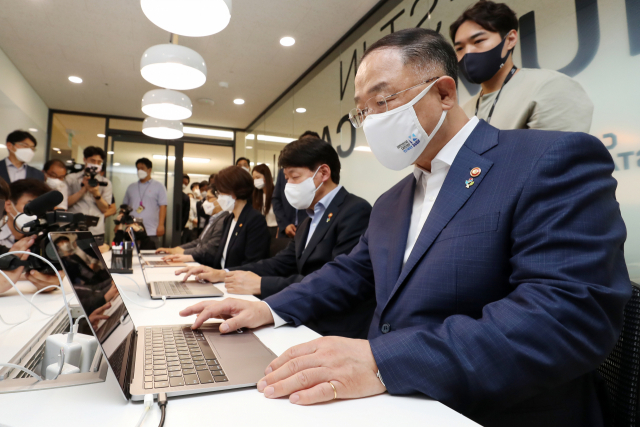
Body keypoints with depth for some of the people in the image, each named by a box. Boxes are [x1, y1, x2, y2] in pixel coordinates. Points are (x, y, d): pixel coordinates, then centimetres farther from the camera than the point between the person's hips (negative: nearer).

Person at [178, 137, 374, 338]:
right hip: (310, 324, 7)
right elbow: (281, 263, 14)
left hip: (340, 335, -7)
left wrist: (261, 285, -19)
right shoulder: (310, 222, 16)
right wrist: (222, 274, 3)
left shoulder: (356, 211, -15)